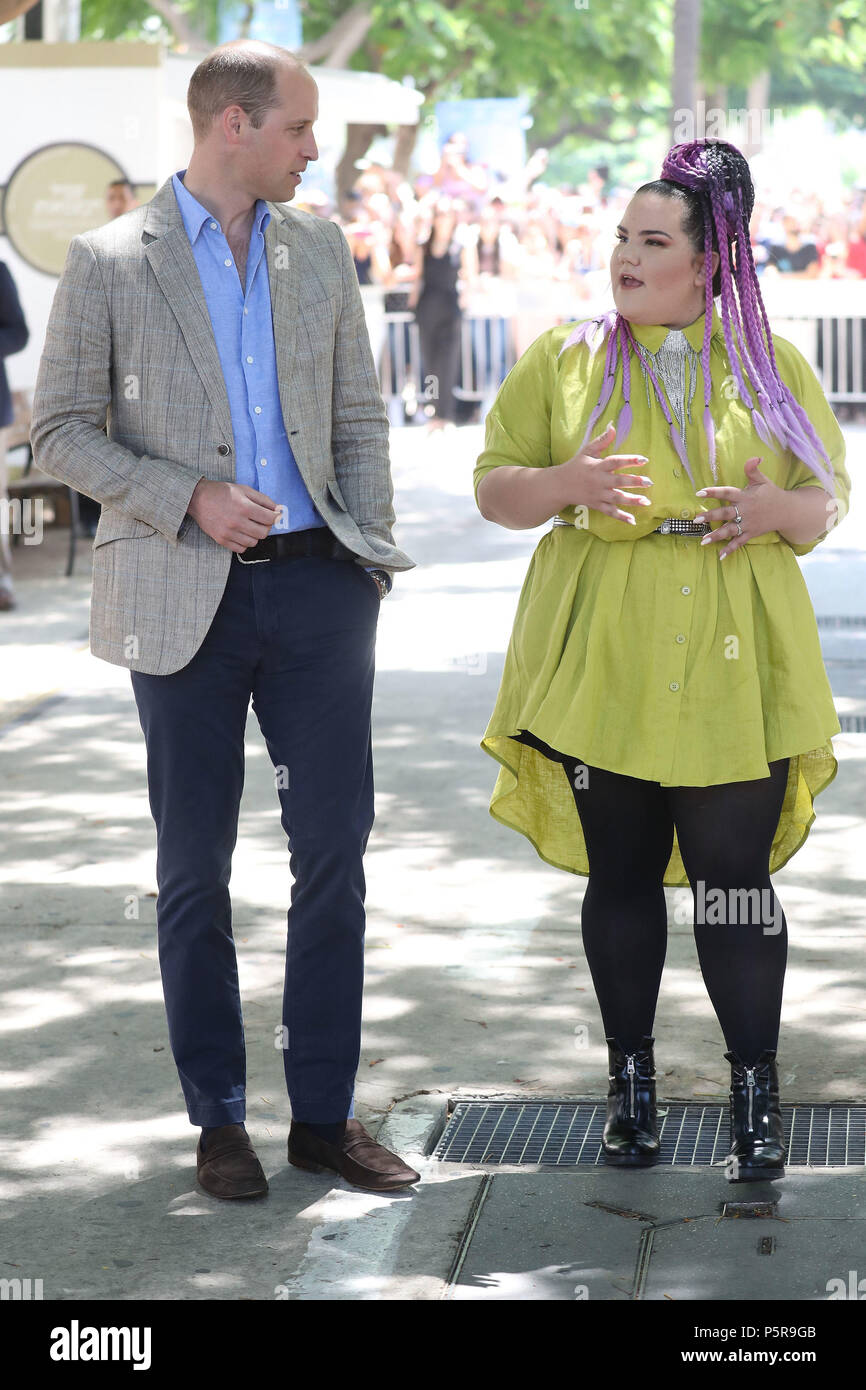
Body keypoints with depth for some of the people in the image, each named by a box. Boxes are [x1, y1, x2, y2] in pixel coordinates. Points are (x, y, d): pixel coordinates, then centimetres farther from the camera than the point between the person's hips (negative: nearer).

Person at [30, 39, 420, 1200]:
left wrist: (371, 559, 5)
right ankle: (218, 1120, 17)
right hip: (186, 598, -3)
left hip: (316, 589, 3)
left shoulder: (320, 250, 9)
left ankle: (324, 1114, 14)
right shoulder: (110, 262, -2)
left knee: (335, 852, 3)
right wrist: (189, 499, -14)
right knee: (195, 869, 5)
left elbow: (360, 416, 14)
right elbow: (60, 430, -3)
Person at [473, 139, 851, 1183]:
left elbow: (830, 497, 10)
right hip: (599, 665, 1)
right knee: (621, 875, 8)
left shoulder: (769, 365, 7)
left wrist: (780, 510, -13)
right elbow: (493, 484, 6)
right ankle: (630, 1083, 22)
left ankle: (755, 1097, 9)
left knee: (735, 879, -2)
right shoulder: (567, 359, 6)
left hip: (732, 668, -1)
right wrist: (569, 483, -15)